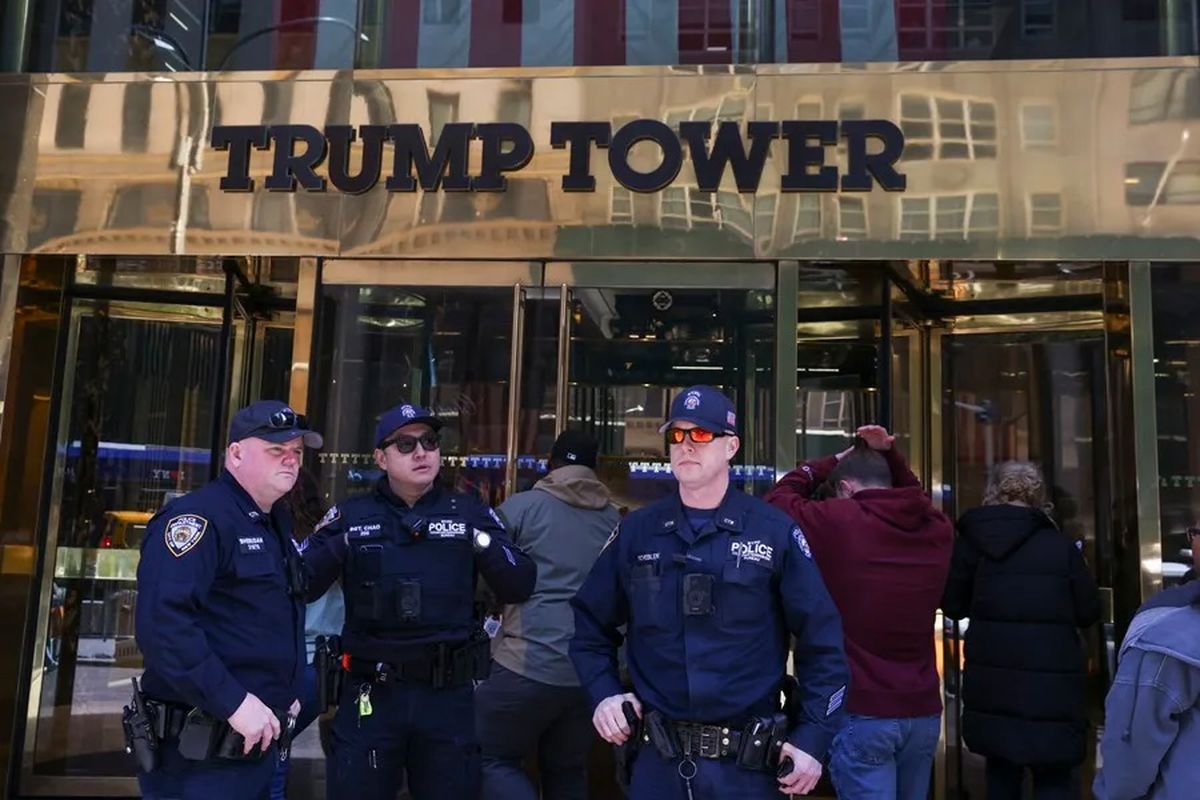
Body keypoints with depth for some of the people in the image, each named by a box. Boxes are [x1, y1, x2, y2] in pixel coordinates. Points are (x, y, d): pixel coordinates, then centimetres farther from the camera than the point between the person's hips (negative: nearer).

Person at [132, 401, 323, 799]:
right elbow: (162, 622, -28)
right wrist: (233, 702, -28)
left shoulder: (274, 524, 12)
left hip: (258, 741, 9)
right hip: (198, 757, -9)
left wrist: (286, 692, 12)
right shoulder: (198, 517, -17)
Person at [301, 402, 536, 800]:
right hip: (371, 696, 0)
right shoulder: (351, 515, 2)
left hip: (450, 697, 1)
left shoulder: (469, 513, 3)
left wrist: (483, 544, -12)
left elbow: (520, 587, 0)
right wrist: (334, 546, -18)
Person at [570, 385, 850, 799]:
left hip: (747, 766, -2)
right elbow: (590, 624, 12)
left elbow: (822, 642, -2)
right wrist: (602, 694, -1)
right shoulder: (635, 531, 3)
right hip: (657, 762, 2)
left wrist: (813, 738, -7)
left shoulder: (775, 532, -4)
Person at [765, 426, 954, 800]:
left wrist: (832, 461, 13)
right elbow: (916, 499, 27)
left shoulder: (837, 522, -11)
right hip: (923, 710, 5)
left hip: (862, 711, -5)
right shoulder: (937, 529, 2)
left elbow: (778, 499, 6)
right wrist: (889, 455, 17)